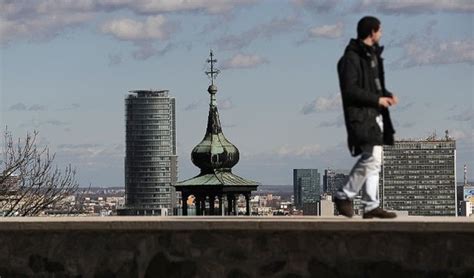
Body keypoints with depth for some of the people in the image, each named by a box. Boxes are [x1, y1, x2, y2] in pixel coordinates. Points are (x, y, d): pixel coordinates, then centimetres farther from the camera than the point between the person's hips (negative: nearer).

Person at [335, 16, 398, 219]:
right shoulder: (351, 58, -13)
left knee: (373, 160, 7)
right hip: (360, 115, -10)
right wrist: (377, 99, -15)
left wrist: (387, 95, 9)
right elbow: (350, 90, -19)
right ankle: (344, 196, -5)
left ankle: (371, 206, 9)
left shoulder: (372, 54, 18)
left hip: (375, 114, 10)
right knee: (372, 157, -16)